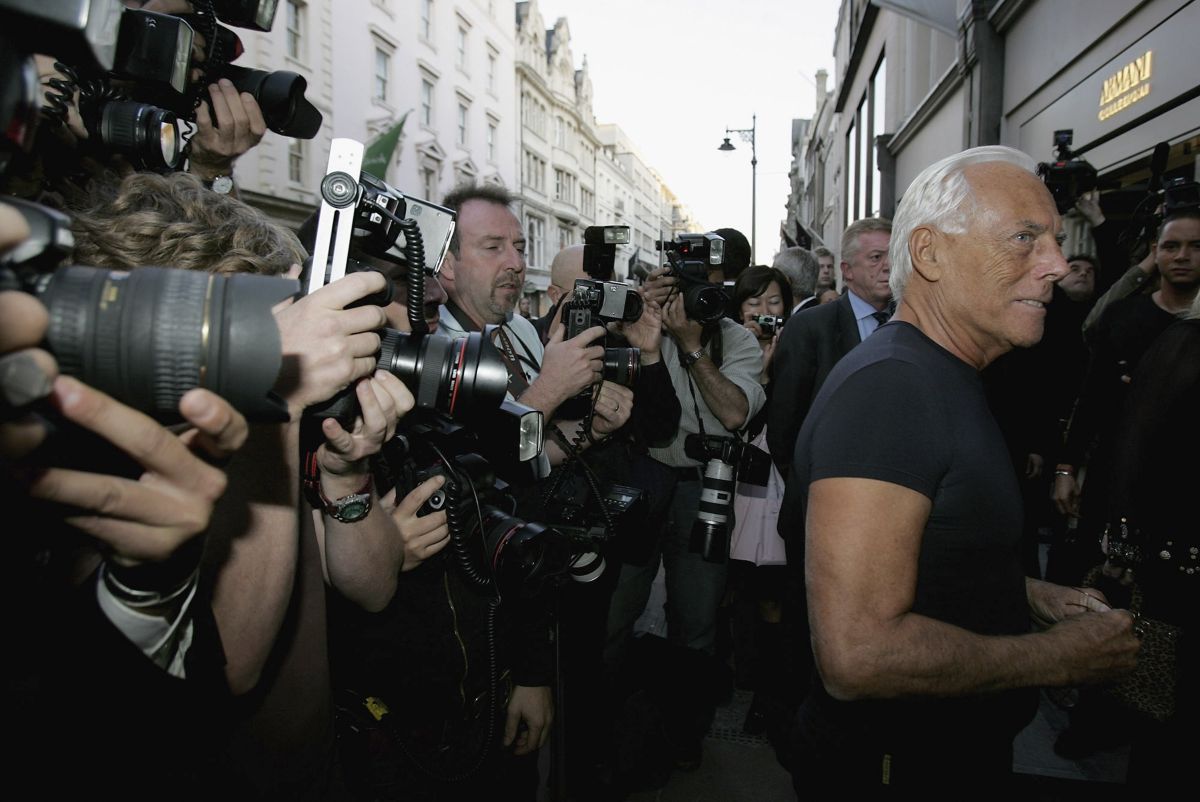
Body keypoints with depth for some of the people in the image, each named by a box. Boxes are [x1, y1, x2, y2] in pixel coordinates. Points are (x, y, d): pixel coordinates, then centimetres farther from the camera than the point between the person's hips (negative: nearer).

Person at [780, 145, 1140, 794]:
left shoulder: (948, 379, 8)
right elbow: (856, 655, -34)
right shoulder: (886, 386, -27)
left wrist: (1029, 594, 5)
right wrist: (1058, 656, -21)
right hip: (896, 768, -9)